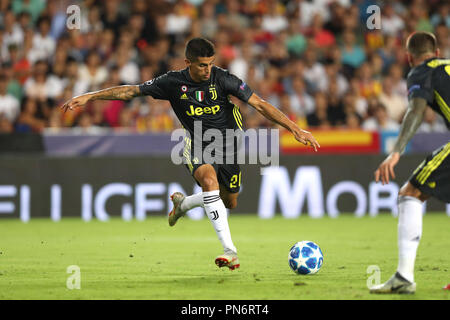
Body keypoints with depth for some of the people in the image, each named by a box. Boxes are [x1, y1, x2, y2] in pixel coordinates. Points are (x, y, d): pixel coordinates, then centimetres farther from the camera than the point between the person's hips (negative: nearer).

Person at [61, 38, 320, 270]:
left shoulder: (222, 79, -17)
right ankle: (230, 251, -37)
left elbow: (260, 104, -15)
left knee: (230, 203, 10)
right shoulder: (174, 82, -13)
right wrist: (89, 97, -8)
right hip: (197, 145, -2)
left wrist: (295, 129, -21)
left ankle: (182, 203, 43)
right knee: (209, 178, -33)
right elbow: (131, 91, -5)